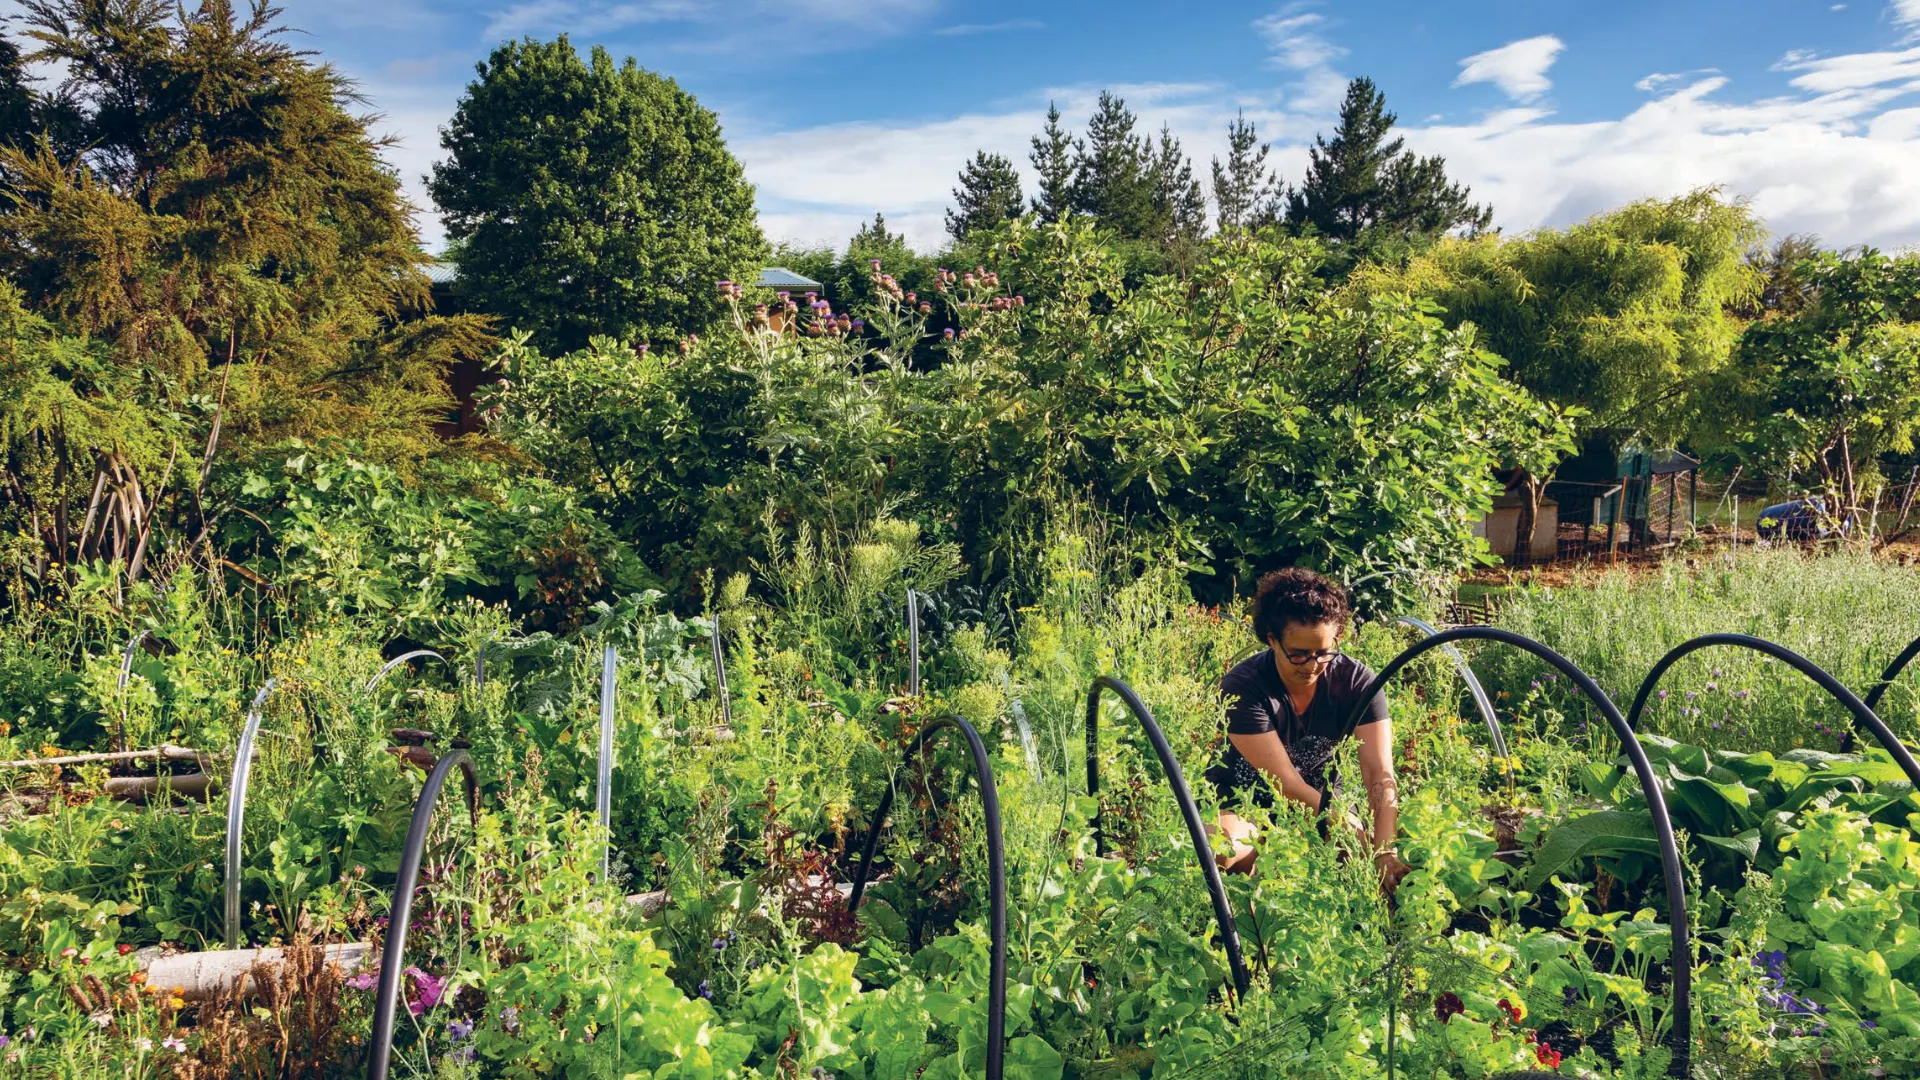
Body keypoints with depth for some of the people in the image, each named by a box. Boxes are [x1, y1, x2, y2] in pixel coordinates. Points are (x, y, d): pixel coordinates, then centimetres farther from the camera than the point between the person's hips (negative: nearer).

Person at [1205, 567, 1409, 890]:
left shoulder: (1357, 681, -16)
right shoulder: (1243, 687, -26)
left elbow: (1379, 773, -24)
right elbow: (1285, 782, -28)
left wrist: (1385, 851, -39)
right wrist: (1352, 830, -37)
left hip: (1323, 800, 4)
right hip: (1243, 800, -3)